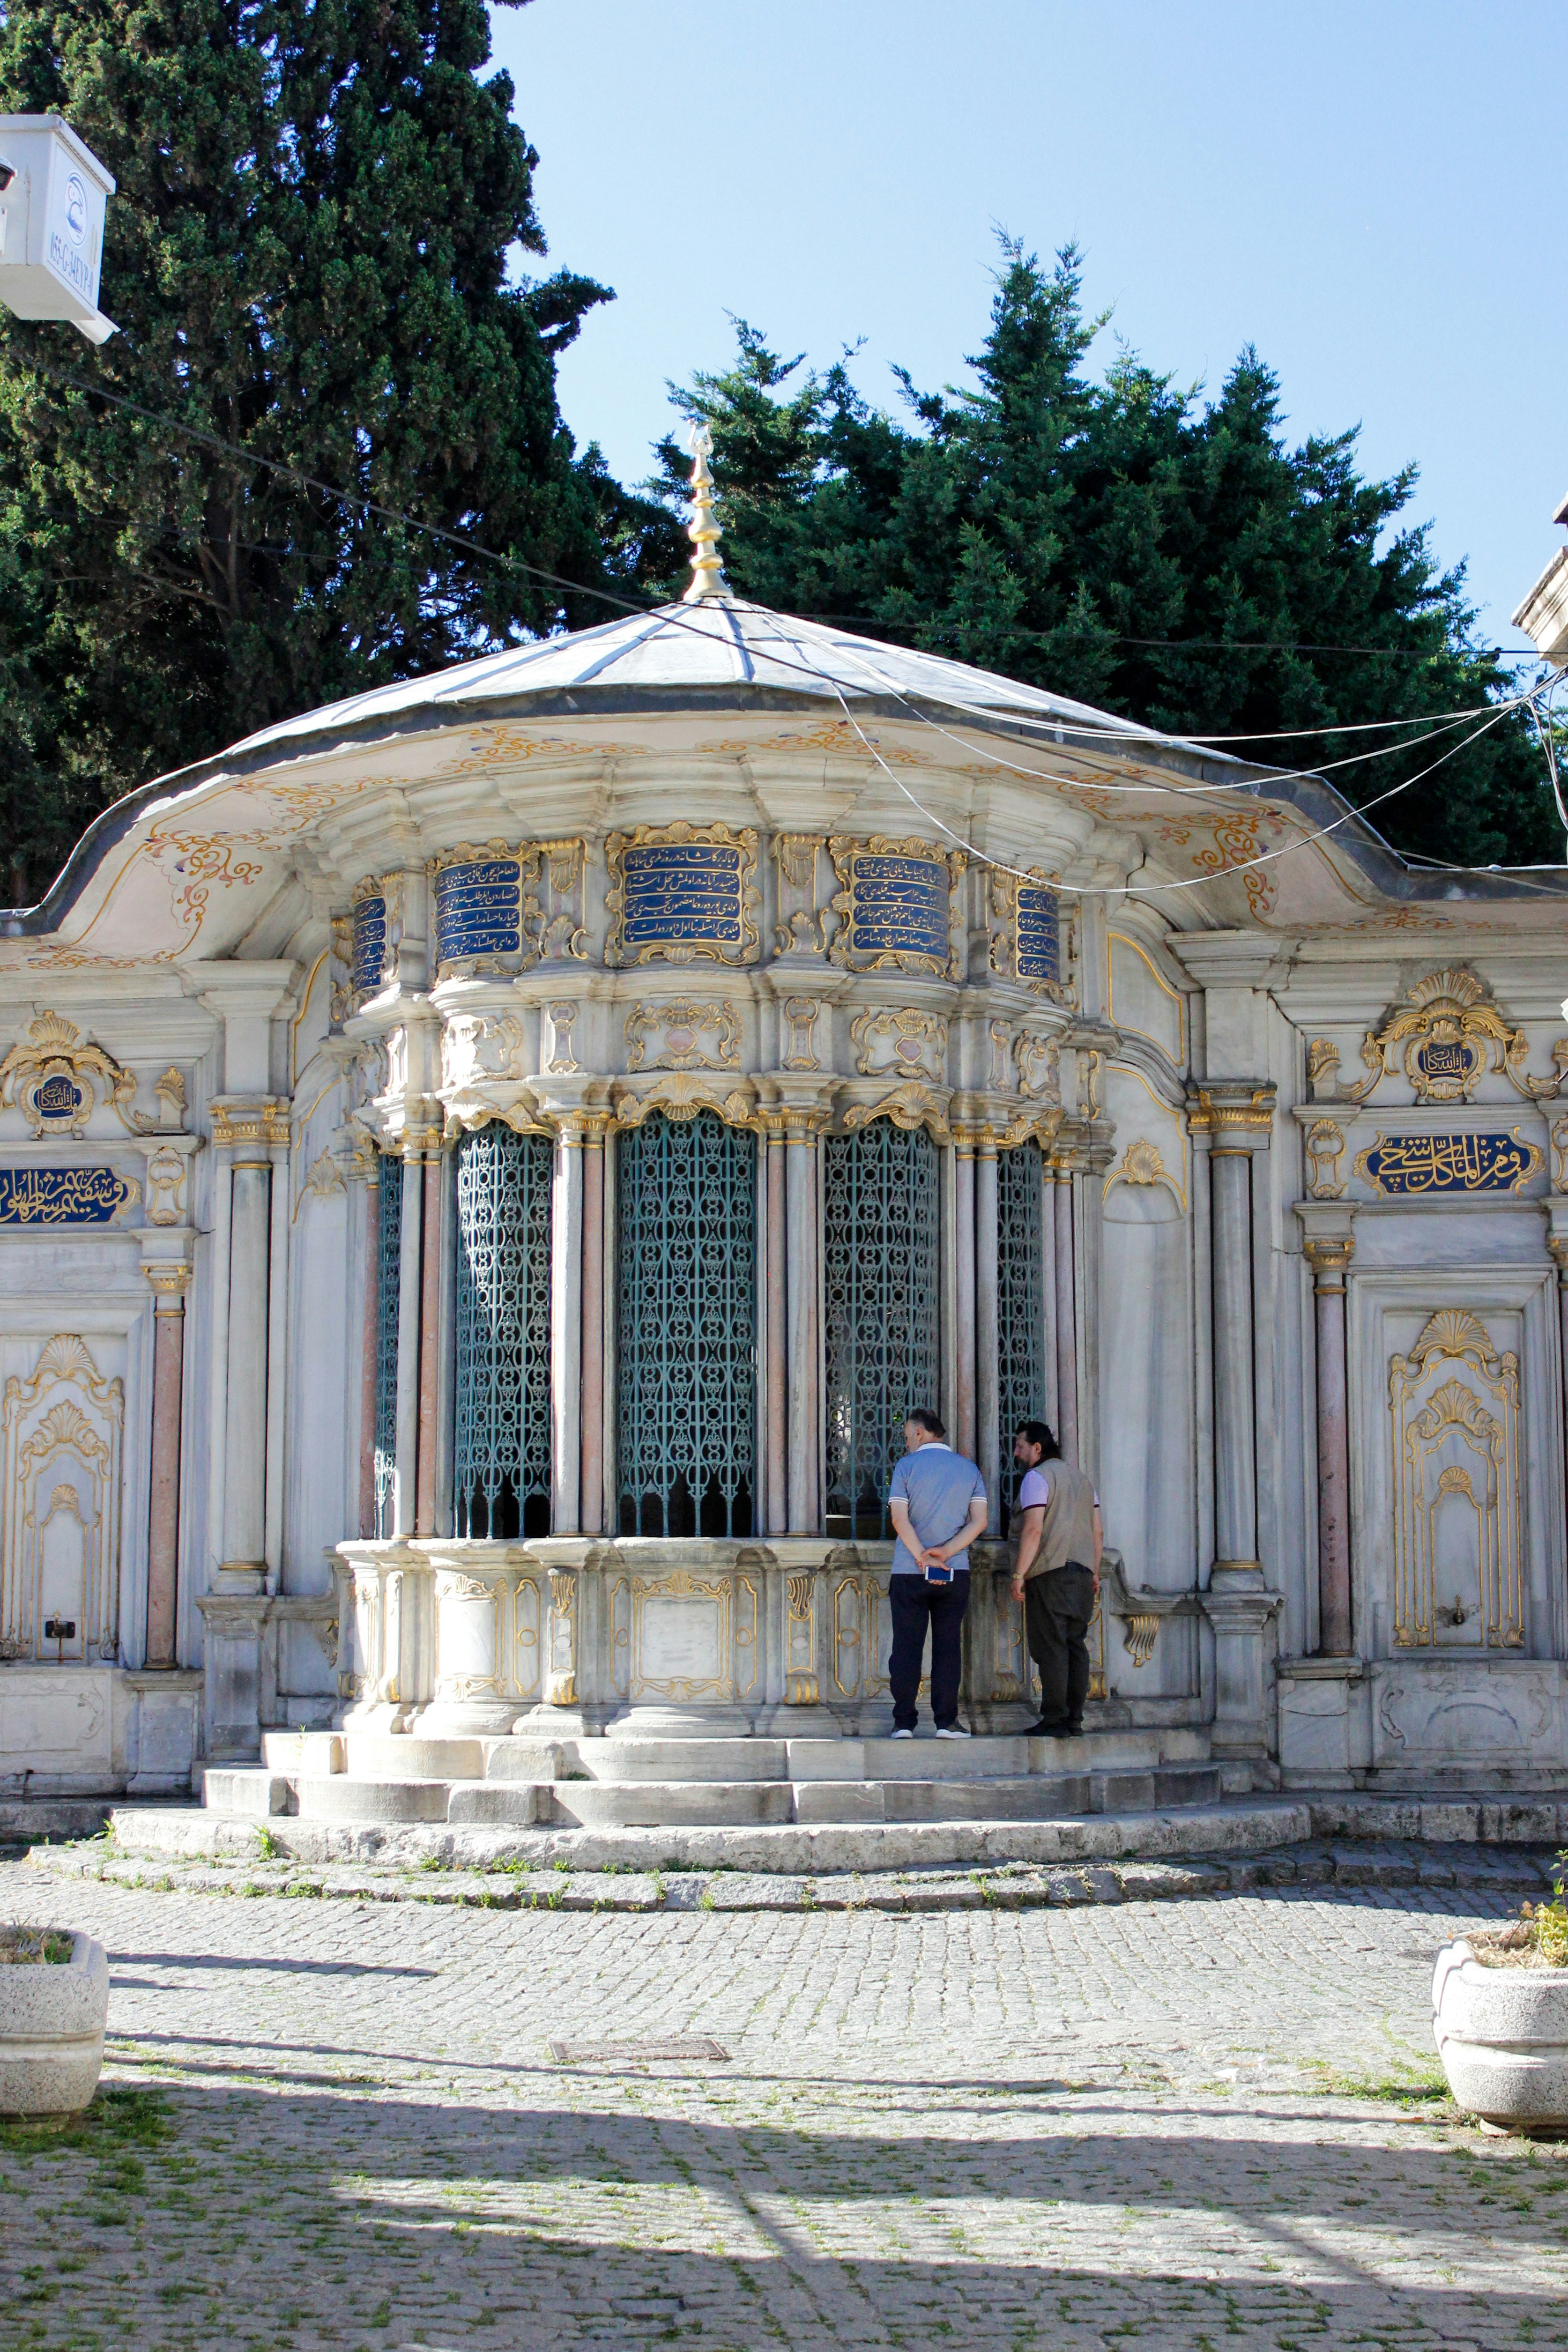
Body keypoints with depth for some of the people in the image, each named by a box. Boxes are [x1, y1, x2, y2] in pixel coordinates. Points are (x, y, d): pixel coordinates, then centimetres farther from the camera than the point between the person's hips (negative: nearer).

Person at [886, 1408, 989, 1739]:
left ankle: (904, 1722, 0)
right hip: (955, 1573, 2)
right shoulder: (970, 1469, 9)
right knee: (948, 1646, 5)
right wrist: (945, 1552, -8)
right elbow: (979, 1521, -1)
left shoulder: (907, 1466, -1)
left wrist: (923, 1558, -12)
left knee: (907, 1647, 2)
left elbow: (899, 1519, -11)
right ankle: (946, 1721, 0)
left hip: (909, 1573, -2)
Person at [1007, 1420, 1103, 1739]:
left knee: (1051, 1649, -7)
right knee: (1076, 1646, 7)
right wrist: (1094, 1572, 23)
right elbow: (1098, 1532, 19)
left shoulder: (1037, 1477, -5)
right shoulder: (1081, 1478, 20)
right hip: (1082, 1574, 8)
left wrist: (1019, 1574, -13)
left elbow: (1033, 1530, -15)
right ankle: (1075, 1720, 6)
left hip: (1050, 1572, -8)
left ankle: (1055, 1720, -10)